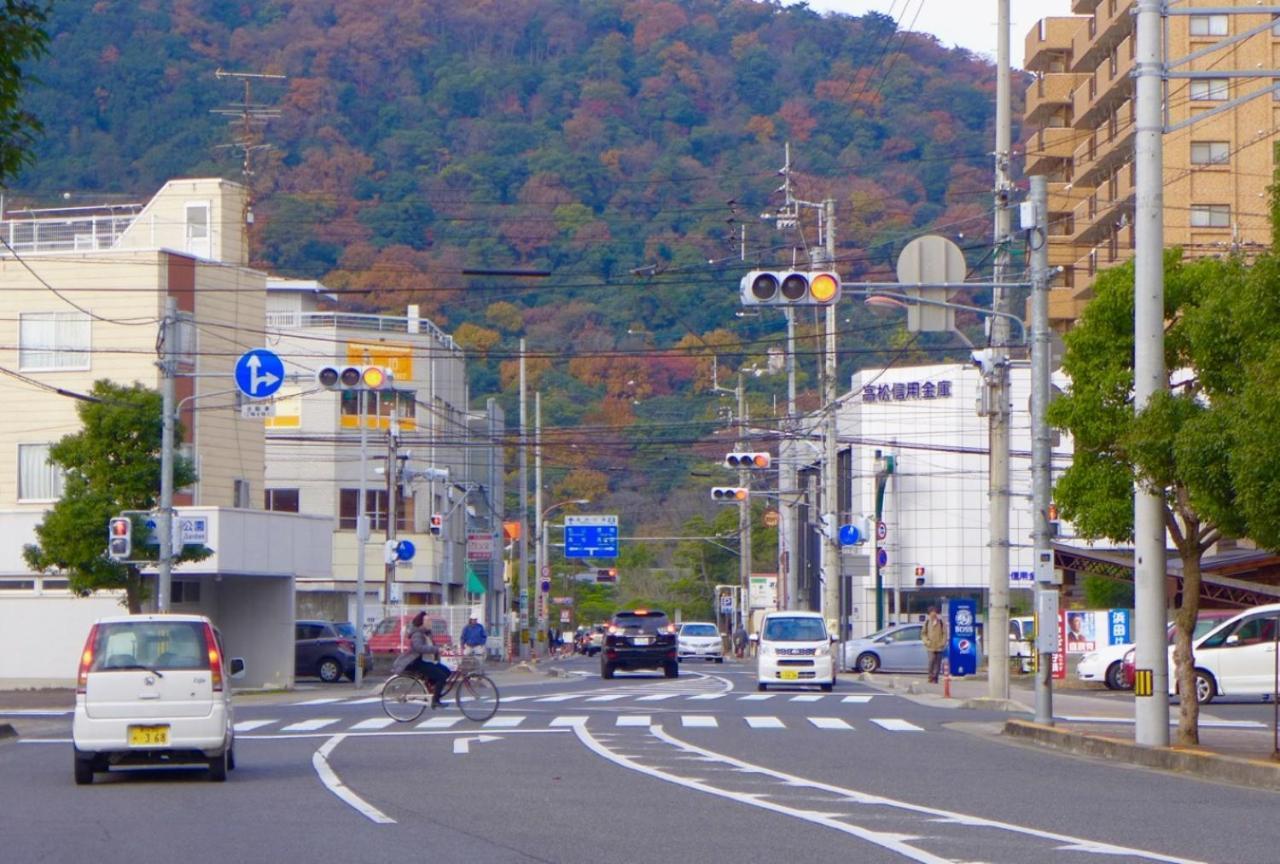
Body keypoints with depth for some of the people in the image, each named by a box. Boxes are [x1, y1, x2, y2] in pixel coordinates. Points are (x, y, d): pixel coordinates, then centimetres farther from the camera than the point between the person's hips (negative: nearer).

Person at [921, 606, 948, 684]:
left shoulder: (941, 622, 1)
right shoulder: (927, 622, 4)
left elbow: (945, 634, 4)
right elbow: (923, 633, 9)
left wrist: (943, 643, -6)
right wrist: (927, 641, -5)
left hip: (939, 646, 1)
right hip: (931, 647, -1)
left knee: (938, 663, 1)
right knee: (931, 661, -12)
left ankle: (935, 678, 8)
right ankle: (931, 677, -1)